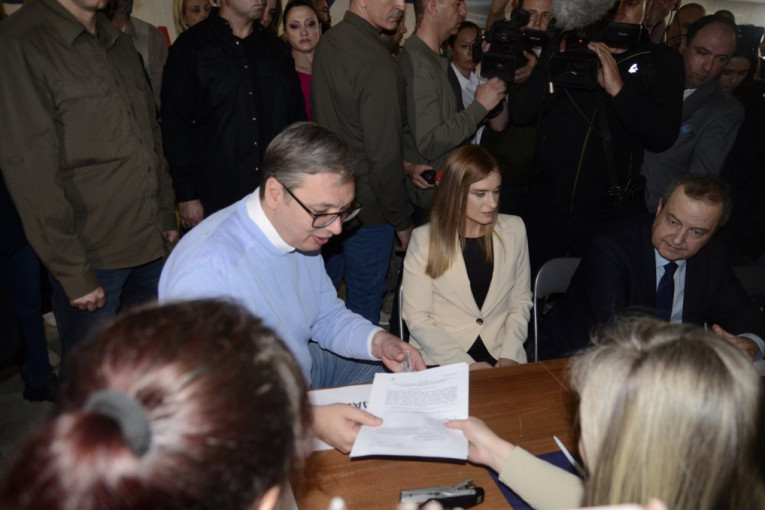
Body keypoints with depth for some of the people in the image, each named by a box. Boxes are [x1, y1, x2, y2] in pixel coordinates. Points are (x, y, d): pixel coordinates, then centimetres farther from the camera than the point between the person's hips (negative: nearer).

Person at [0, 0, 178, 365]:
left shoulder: (120, 44, 13)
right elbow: (31, 170, -16)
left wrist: (166, 217, 14)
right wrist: (73, 273, -16)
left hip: (149, 249, 7)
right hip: (91, 257, -6)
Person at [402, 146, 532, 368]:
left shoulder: (514, 229, 7)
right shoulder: (424, 239, -4)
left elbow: (521, 299, 12)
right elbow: (417, 319, -5)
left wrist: (509, 355, -3)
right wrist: (466, 364, -13)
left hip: (502, 359, 2)